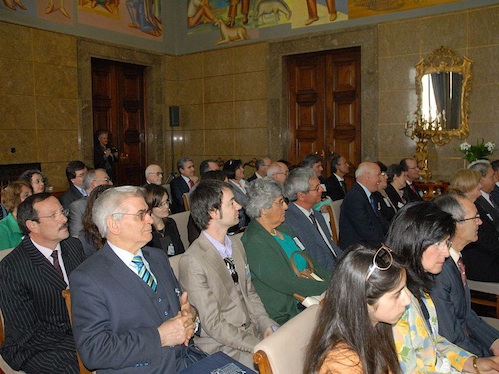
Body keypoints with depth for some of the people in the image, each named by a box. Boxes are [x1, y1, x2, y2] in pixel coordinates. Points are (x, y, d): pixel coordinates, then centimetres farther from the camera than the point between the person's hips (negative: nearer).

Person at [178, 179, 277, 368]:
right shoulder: (192, 262, -20)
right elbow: (213, 324, -18)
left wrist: (267, 326, -2)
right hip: (222, 346, -7)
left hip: (253, 331, 7)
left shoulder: (236, 244, 7)